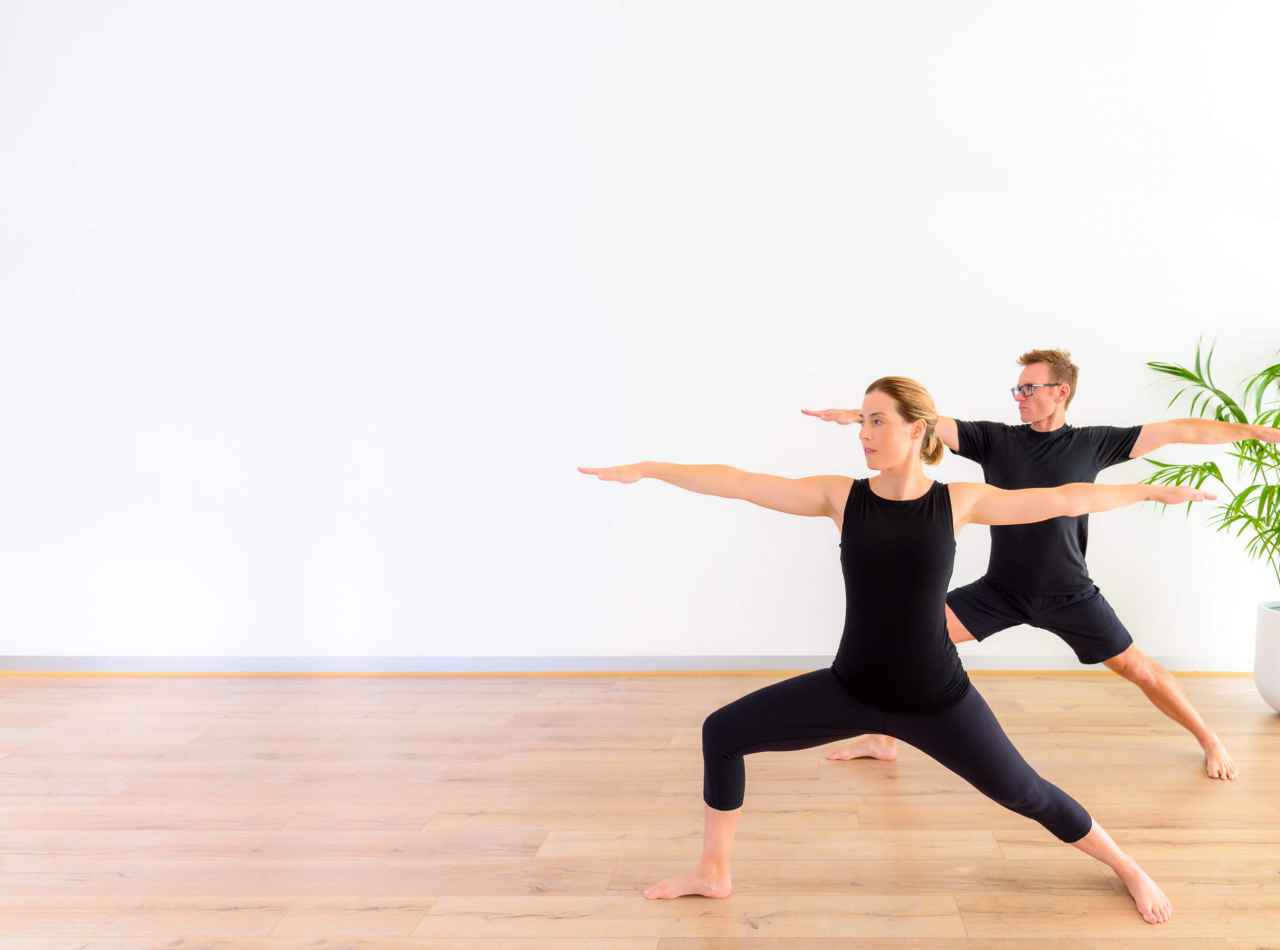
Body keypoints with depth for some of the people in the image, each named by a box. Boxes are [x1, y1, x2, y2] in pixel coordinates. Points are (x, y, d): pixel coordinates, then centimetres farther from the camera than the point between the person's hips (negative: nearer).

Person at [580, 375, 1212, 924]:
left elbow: (1065, 499, 0)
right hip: (851, 689, 2)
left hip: (936, 698, -2)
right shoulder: (841, 496, -6)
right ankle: (713, 873, 17)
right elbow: (740, 483, -11)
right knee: (722, 733, 0)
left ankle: (1127, 869, 36)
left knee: (1025, 794, 8)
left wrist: (1150, 491, 2)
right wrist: (648, 469, -15)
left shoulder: (959, 501, -7)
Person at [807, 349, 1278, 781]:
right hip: (1001, 589, 1)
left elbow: (1179, 431, -3)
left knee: (1135, 668, 3)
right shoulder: (994, 439, -6)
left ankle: (1209, 740, 28)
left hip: (1069, 595, -1)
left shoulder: (1092, 443, -6)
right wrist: (859, 414, -29)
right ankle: (884, 739, 3)